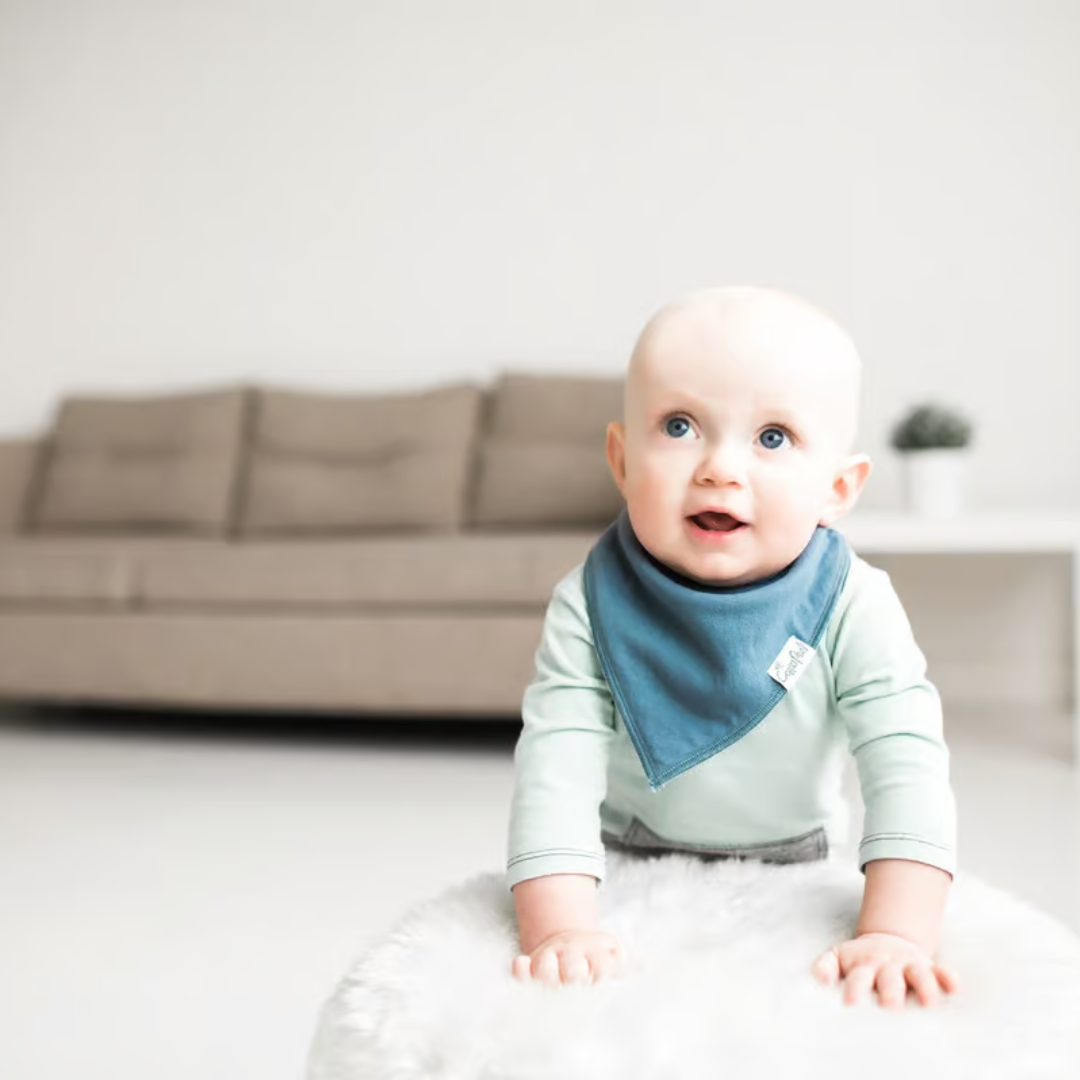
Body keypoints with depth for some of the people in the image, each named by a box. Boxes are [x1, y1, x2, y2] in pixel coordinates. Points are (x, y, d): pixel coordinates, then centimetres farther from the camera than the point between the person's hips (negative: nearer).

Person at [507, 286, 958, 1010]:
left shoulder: (855, 609, -24)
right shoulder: (591, 607, -24)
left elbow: (908, 768, -30)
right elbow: (556, 772, -30)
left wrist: (896, 935, -43)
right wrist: (559, 931, -44)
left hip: (795, 873, 1)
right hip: (632, 871, 0)